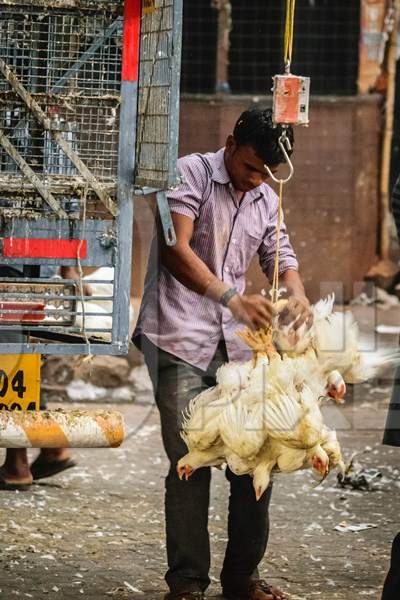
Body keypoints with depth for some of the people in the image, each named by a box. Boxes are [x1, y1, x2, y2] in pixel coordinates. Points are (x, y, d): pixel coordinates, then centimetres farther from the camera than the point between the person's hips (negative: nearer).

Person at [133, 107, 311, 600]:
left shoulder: (266, 201, 15)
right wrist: (231, 298, -29)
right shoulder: (192, 174, -6)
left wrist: (297, 297, -8)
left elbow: (281, 258, 17)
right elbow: (175, 249, -17)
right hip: (180, 339, -6)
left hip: (234, 345, 6)